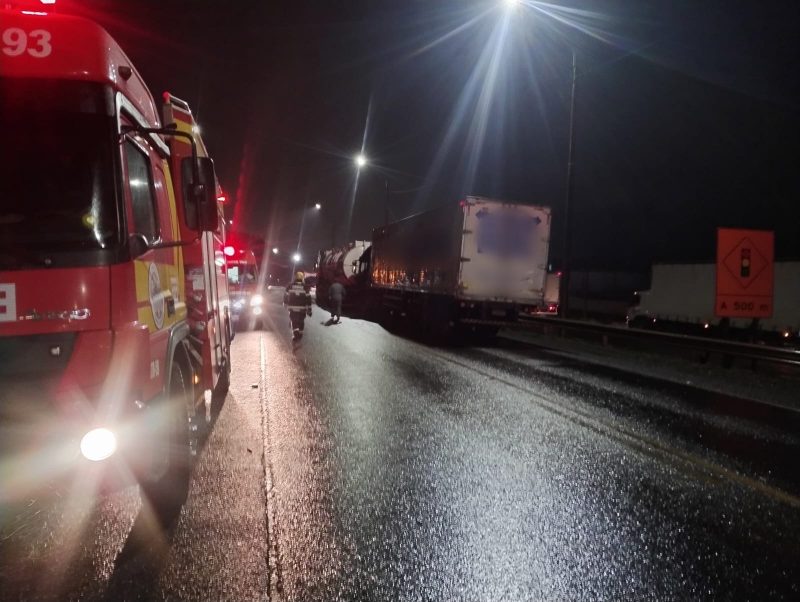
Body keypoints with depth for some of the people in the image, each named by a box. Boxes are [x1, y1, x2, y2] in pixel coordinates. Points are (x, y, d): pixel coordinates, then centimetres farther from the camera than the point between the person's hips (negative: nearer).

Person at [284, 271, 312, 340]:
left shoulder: (290, 286, -3)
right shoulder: (305, 288, -6)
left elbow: (286, 296, 5)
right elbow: (308, 299, -7)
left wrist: (285, 305, 24)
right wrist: (309, 310, -1)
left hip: (292, 308, 0)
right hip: (302, 309, 0)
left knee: (294, 321, 7)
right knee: (301, 321, 17)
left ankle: (295, 334, -12)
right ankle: (300, 334, 28)